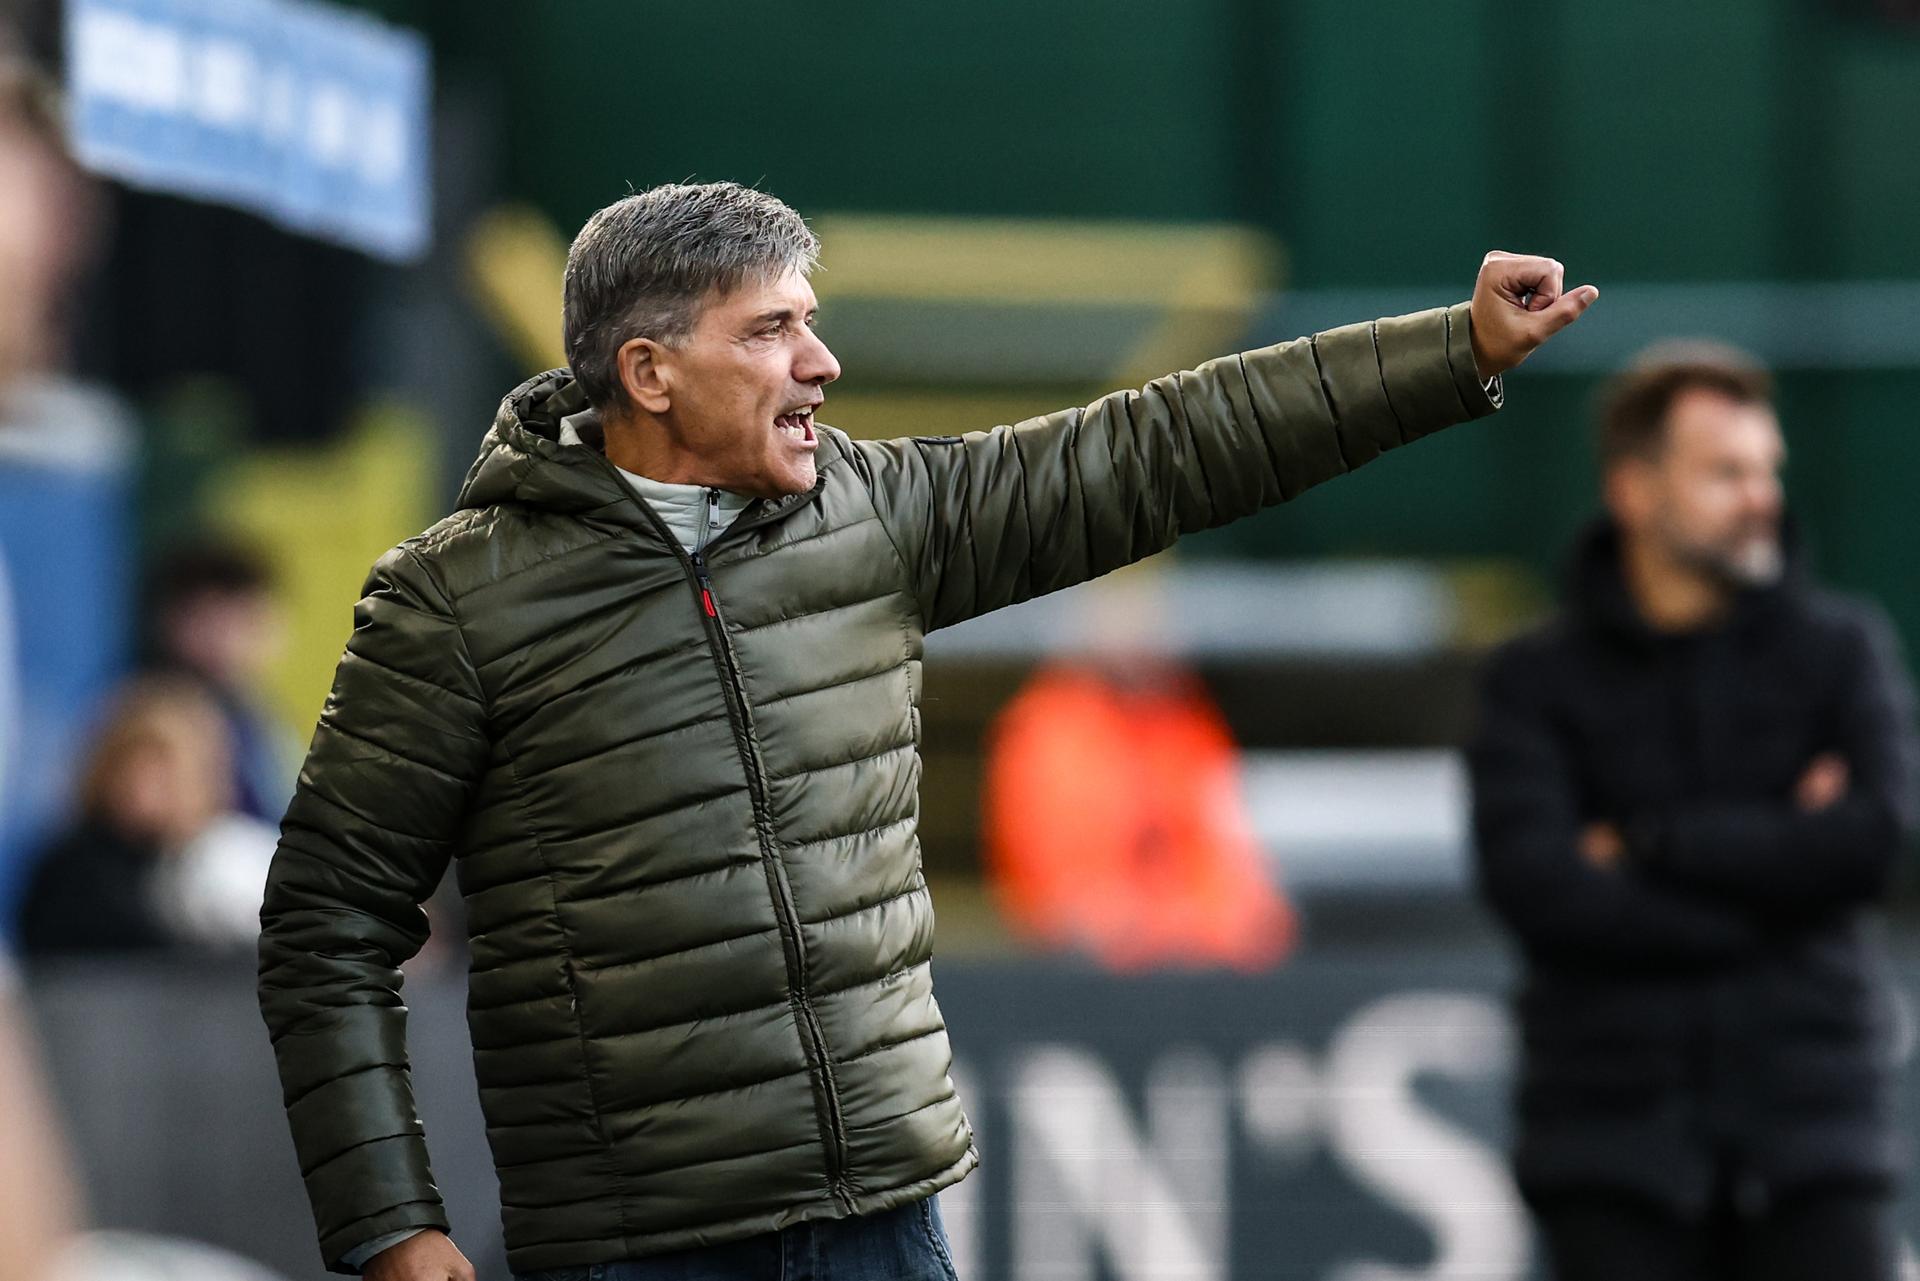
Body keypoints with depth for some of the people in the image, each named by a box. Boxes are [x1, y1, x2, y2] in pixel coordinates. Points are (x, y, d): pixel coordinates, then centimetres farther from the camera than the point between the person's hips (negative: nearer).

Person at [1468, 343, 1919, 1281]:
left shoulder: (1842, 649, 8)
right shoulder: (1539, 683, 5)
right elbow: (1533, 887, -11)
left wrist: (1648, 844, -7)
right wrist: (1775, 862, -9)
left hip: (1811, 1136, 1)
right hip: (1616, 1147, -1)